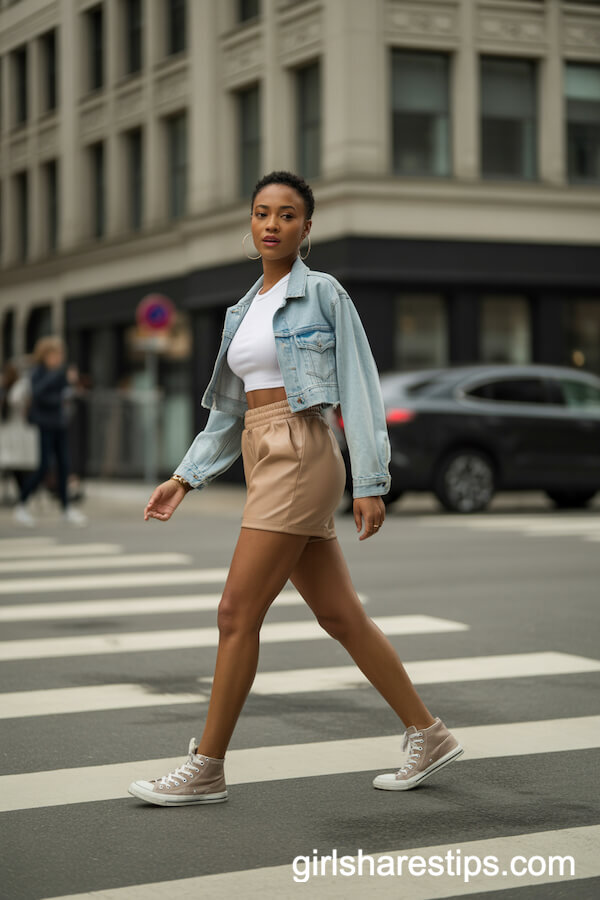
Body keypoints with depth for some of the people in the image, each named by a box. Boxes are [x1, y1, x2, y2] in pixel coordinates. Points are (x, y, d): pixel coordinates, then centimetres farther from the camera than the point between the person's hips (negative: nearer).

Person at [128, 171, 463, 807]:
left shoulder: (323, 293, -4)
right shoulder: (245, 309, 17)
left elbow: (359, 389, -7)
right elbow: (230, 409, 20)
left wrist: (370, 481, -12)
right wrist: (185, 478, 13)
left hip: (300, 456, -8)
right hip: (263, 461, 8)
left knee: (237, 611, -8)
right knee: (338, 615, 9)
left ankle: (205, 770, 1)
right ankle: (428, 736, 20)